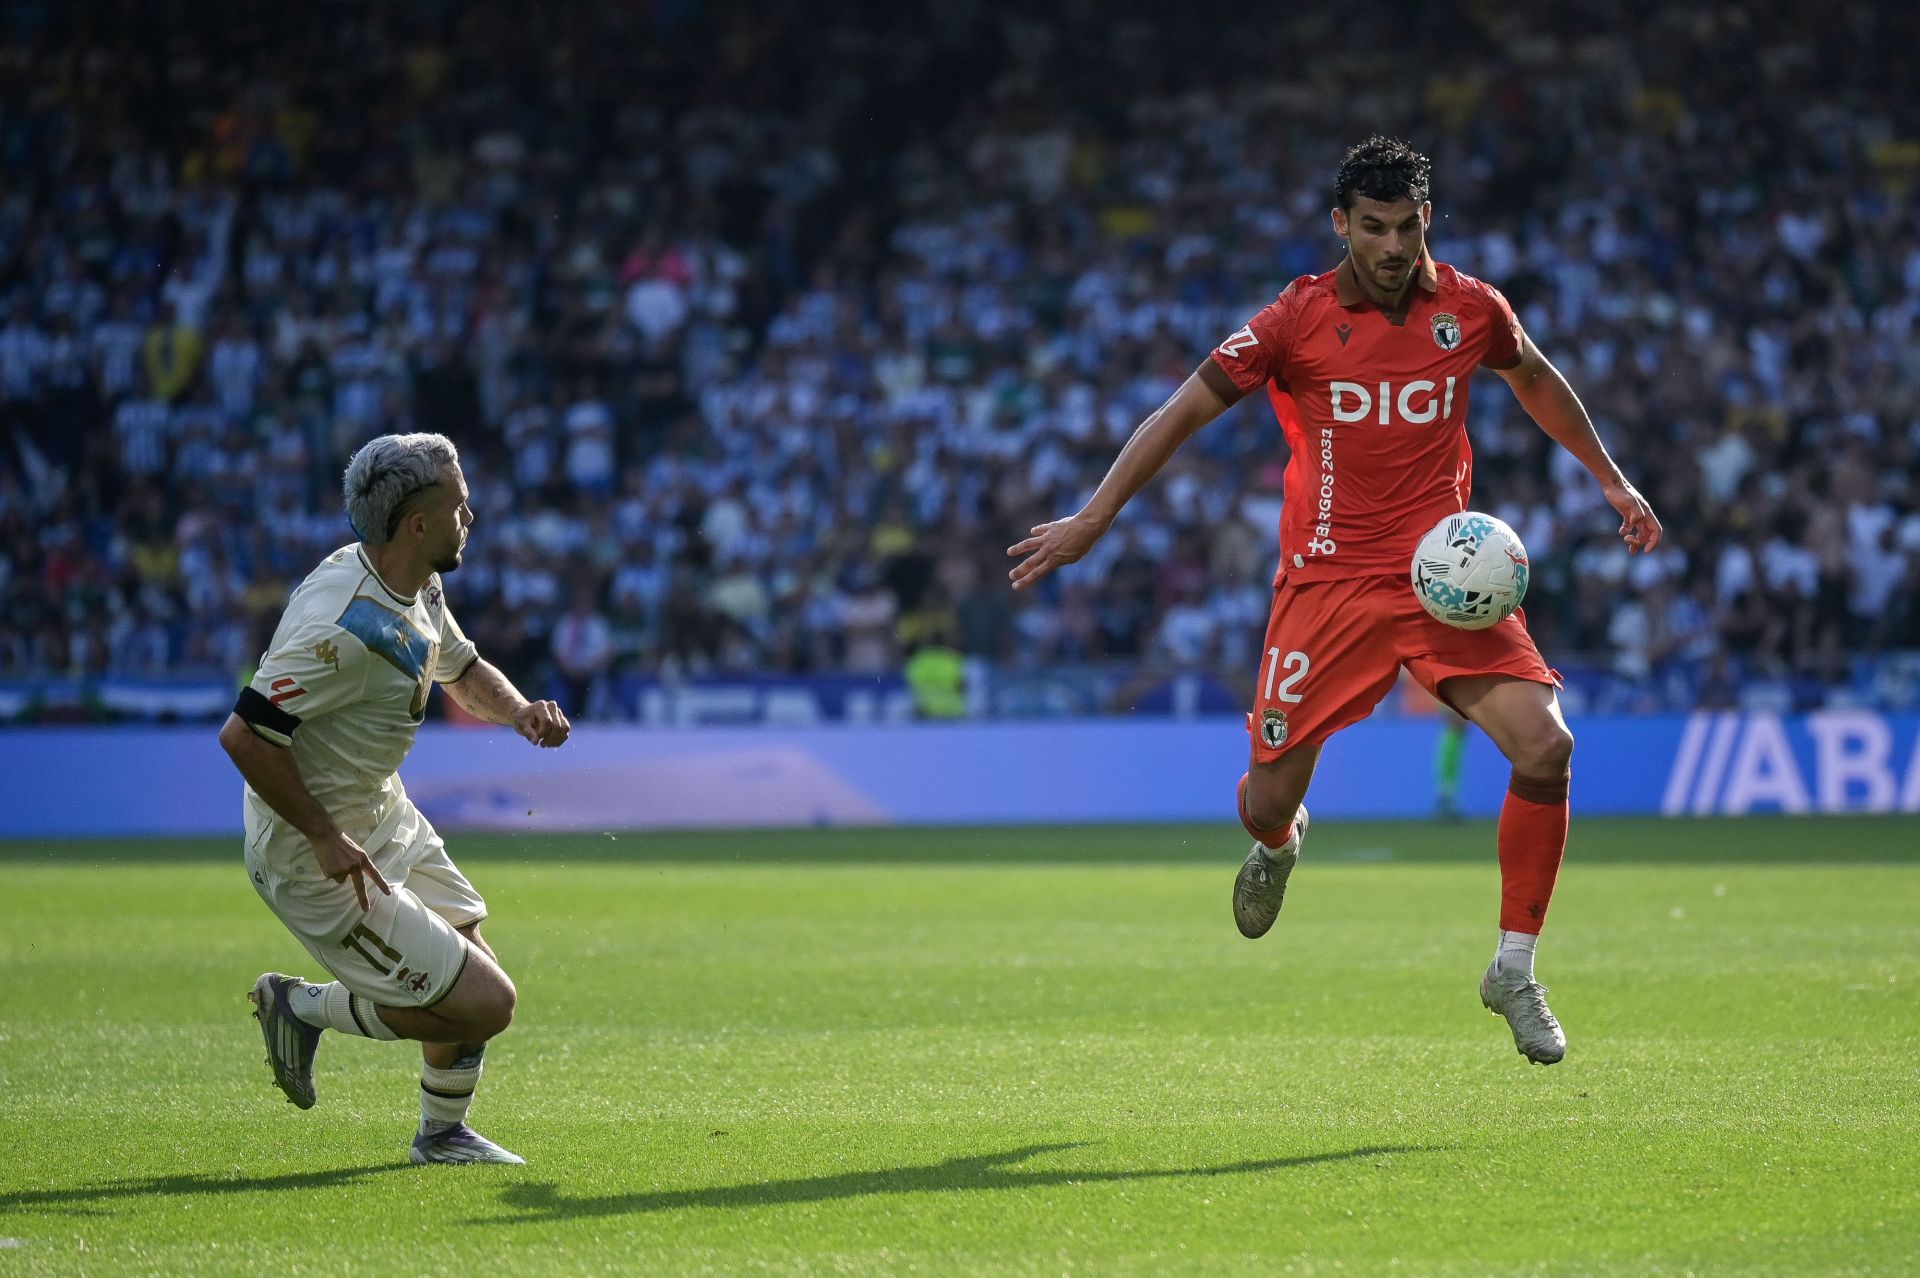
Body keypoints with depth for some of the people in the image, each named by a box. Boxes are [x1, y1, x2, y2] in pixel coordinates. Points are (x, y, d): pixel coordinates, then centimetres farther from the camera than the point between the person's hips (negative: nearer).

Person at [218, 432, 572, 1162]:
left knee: (479, 983, 14)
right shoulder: (346, 627, -30)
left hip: (385, 820, 10)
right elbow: (244, 735, -30)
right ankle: (304, 1008, 8)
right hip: (313, 856, -10)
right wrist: (325, 837, -25)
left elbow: (464, 671, 21)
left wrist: (520, 711, 0)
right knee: (482, 1005, -9)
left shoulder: (418, 591, 2)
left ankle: (443, 1133, 35)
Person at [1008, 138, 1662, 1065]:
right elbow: (1185, 411, -1)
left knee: (1544, 748, -18)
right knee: (1268, 800, -4)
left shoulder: (1470, 310, 2)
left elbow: (1535, 380, 24)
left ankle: (1514, 973, -3)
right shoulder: (1298, 320, -6)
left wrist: (1610, 480, 27)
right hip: (1328, 579, -2)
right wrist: (1092, 519, -4)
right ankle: (1279, 845, 39)